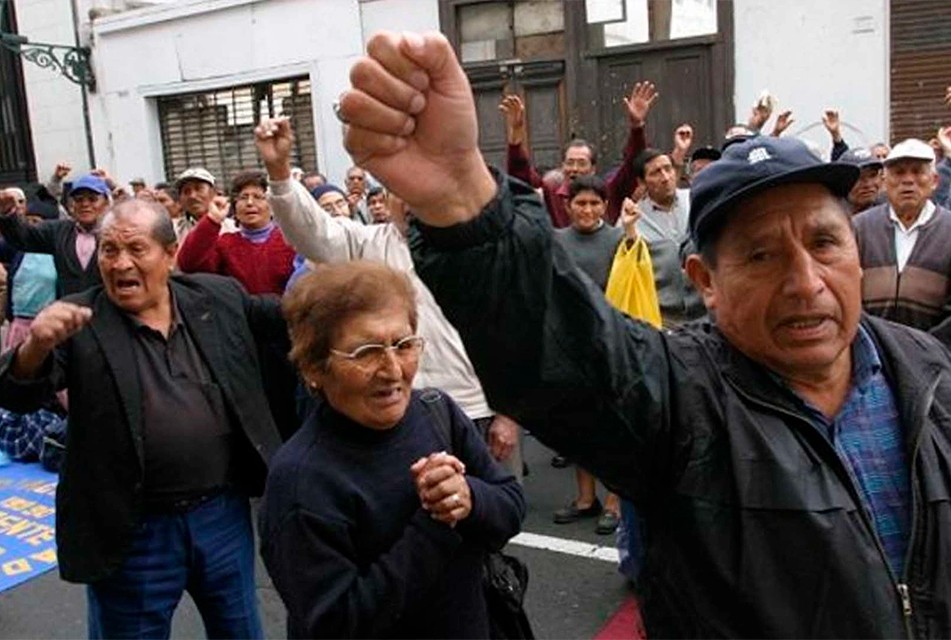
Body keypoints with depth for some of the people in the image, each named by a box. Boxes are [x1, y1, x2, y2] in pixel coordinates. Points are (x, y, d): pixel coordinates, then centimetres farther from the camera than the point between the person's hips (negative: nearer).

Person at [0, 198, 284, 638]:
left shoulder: (218, 298, 0)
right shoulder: (78, 323, -8)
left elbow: (282, 315, 15)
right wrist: (37, 345, -36)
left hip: (224, 514, 3)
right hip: (133, 532, -2)